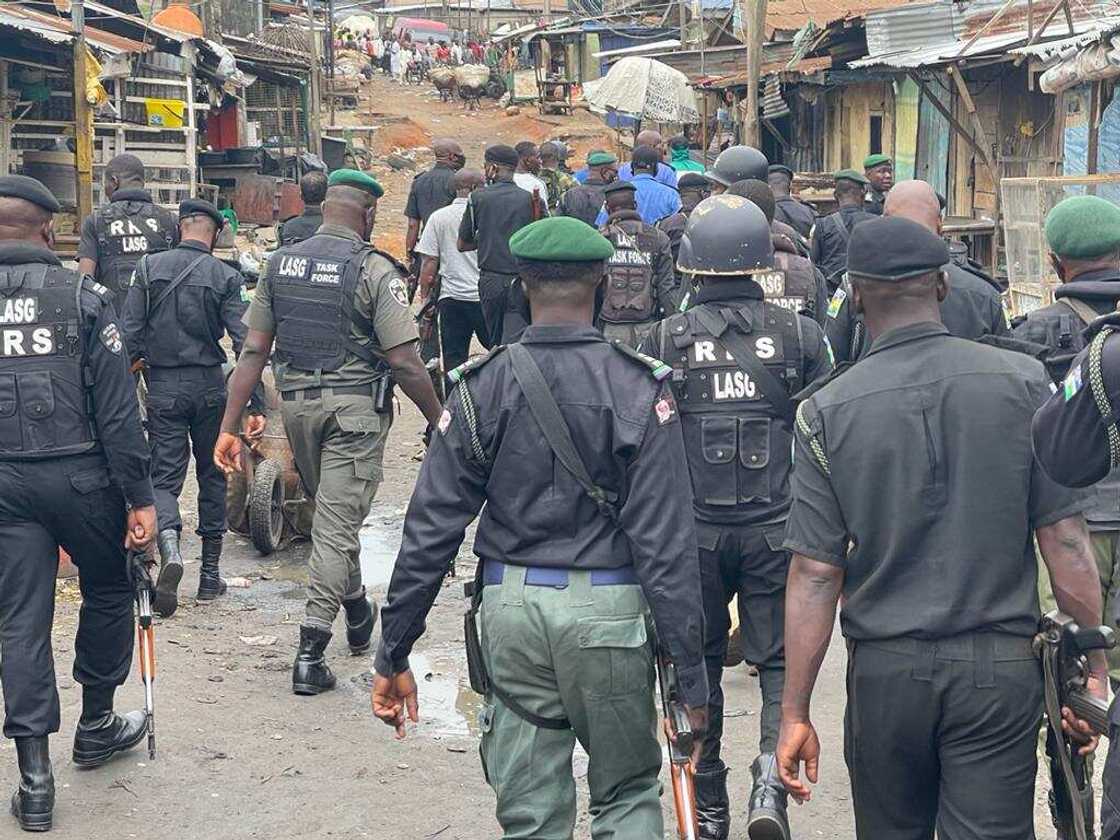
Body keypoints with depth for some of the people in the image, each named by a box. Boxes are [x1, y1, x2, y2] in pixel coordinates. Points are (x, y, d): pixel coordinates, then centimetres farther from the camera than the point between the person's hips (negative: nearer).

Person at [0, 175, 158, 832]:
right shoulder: (83, 297, -5)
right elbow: (118, 409, -9)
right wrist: (140, 498, -5)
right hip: (81, 475, -2)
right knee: (109, 593, 21)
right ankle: (97, 724, 33)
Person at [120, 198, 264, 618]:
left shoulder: (149, 267, -2)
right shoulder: (225, 276, -6)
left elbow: (129, 328, -7)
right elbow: (244, 342, -11)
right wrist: (255, 403, -10)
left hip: (162, 386, 0)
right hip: (209, 385, 0)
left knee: (165, 476, 4)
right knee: (212, 475, 14)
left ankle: (169, 546, -26)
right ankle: (210, 574, 19)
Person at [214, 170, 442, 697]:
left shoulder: (281, 264, 5)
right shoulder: (374, 270, -11)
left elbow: (253, 351, 3)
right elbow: (403, 361, -14)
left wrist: (229, 427, 4)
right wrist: (439, 421, -3)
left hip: (296, 402, 5)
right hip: (355, 407, -5)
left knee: (330, 511, 23)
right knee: (337, 523, -1)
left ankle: (358, 616, 41)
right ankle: (310, 653, -4)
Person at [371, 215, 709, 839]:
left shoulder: (484, 386, -2)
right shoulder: (637, 388, -7)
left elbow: (431, 528, -2)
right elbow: (665, 537, -10)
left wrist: (393, 654, 5)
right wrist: (690, 668, -6)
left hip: (511, 607, 2)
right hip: (607, 609, -2)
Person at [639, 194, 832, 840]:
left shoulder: (665, 340, -3)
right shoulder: (801, 335, -2)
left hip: (692, 531, 1)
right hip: (776, 528, 0)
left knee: (699, 663, 16)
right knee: (781, 661, 10)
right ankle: (771, 775, -13)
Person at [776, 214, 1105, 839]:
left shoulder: (828, 411, -5)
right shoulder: (1022, 382, -5)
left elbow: (815, 574, -6)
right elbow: (1065, 542, -5)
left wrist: (796, 713, 0)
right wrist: (1094, 667, 4)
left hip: (884, 671, 1)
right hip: (1001, 670, 0)